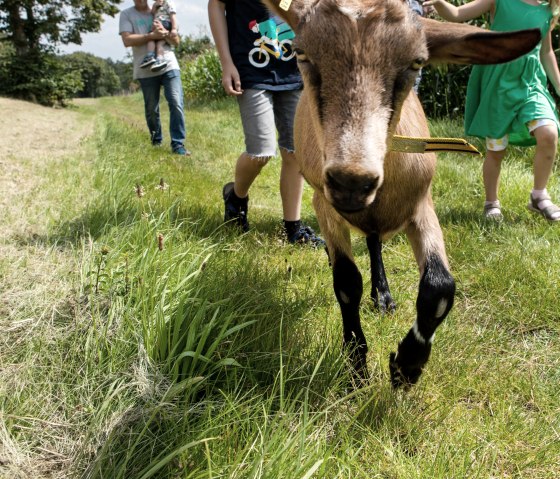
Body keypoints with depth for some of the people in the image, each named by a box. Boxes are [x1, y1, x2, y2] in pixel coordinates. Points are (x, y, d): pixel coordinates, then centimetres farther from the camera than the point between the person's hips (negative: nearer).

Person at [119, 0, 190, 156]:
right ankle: (156, 140, 30)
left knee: (176, 104, -12)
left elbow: (176, 41, 10)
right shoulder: (126, 14, 4)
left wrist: (164, 32, -11)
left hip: (169, 66, 1)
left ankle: (178, 144, -9)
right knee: (151, 109, 9)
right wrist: (152, 35, -17)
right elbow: (127, 40, -10)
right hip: (146, 71, -1)